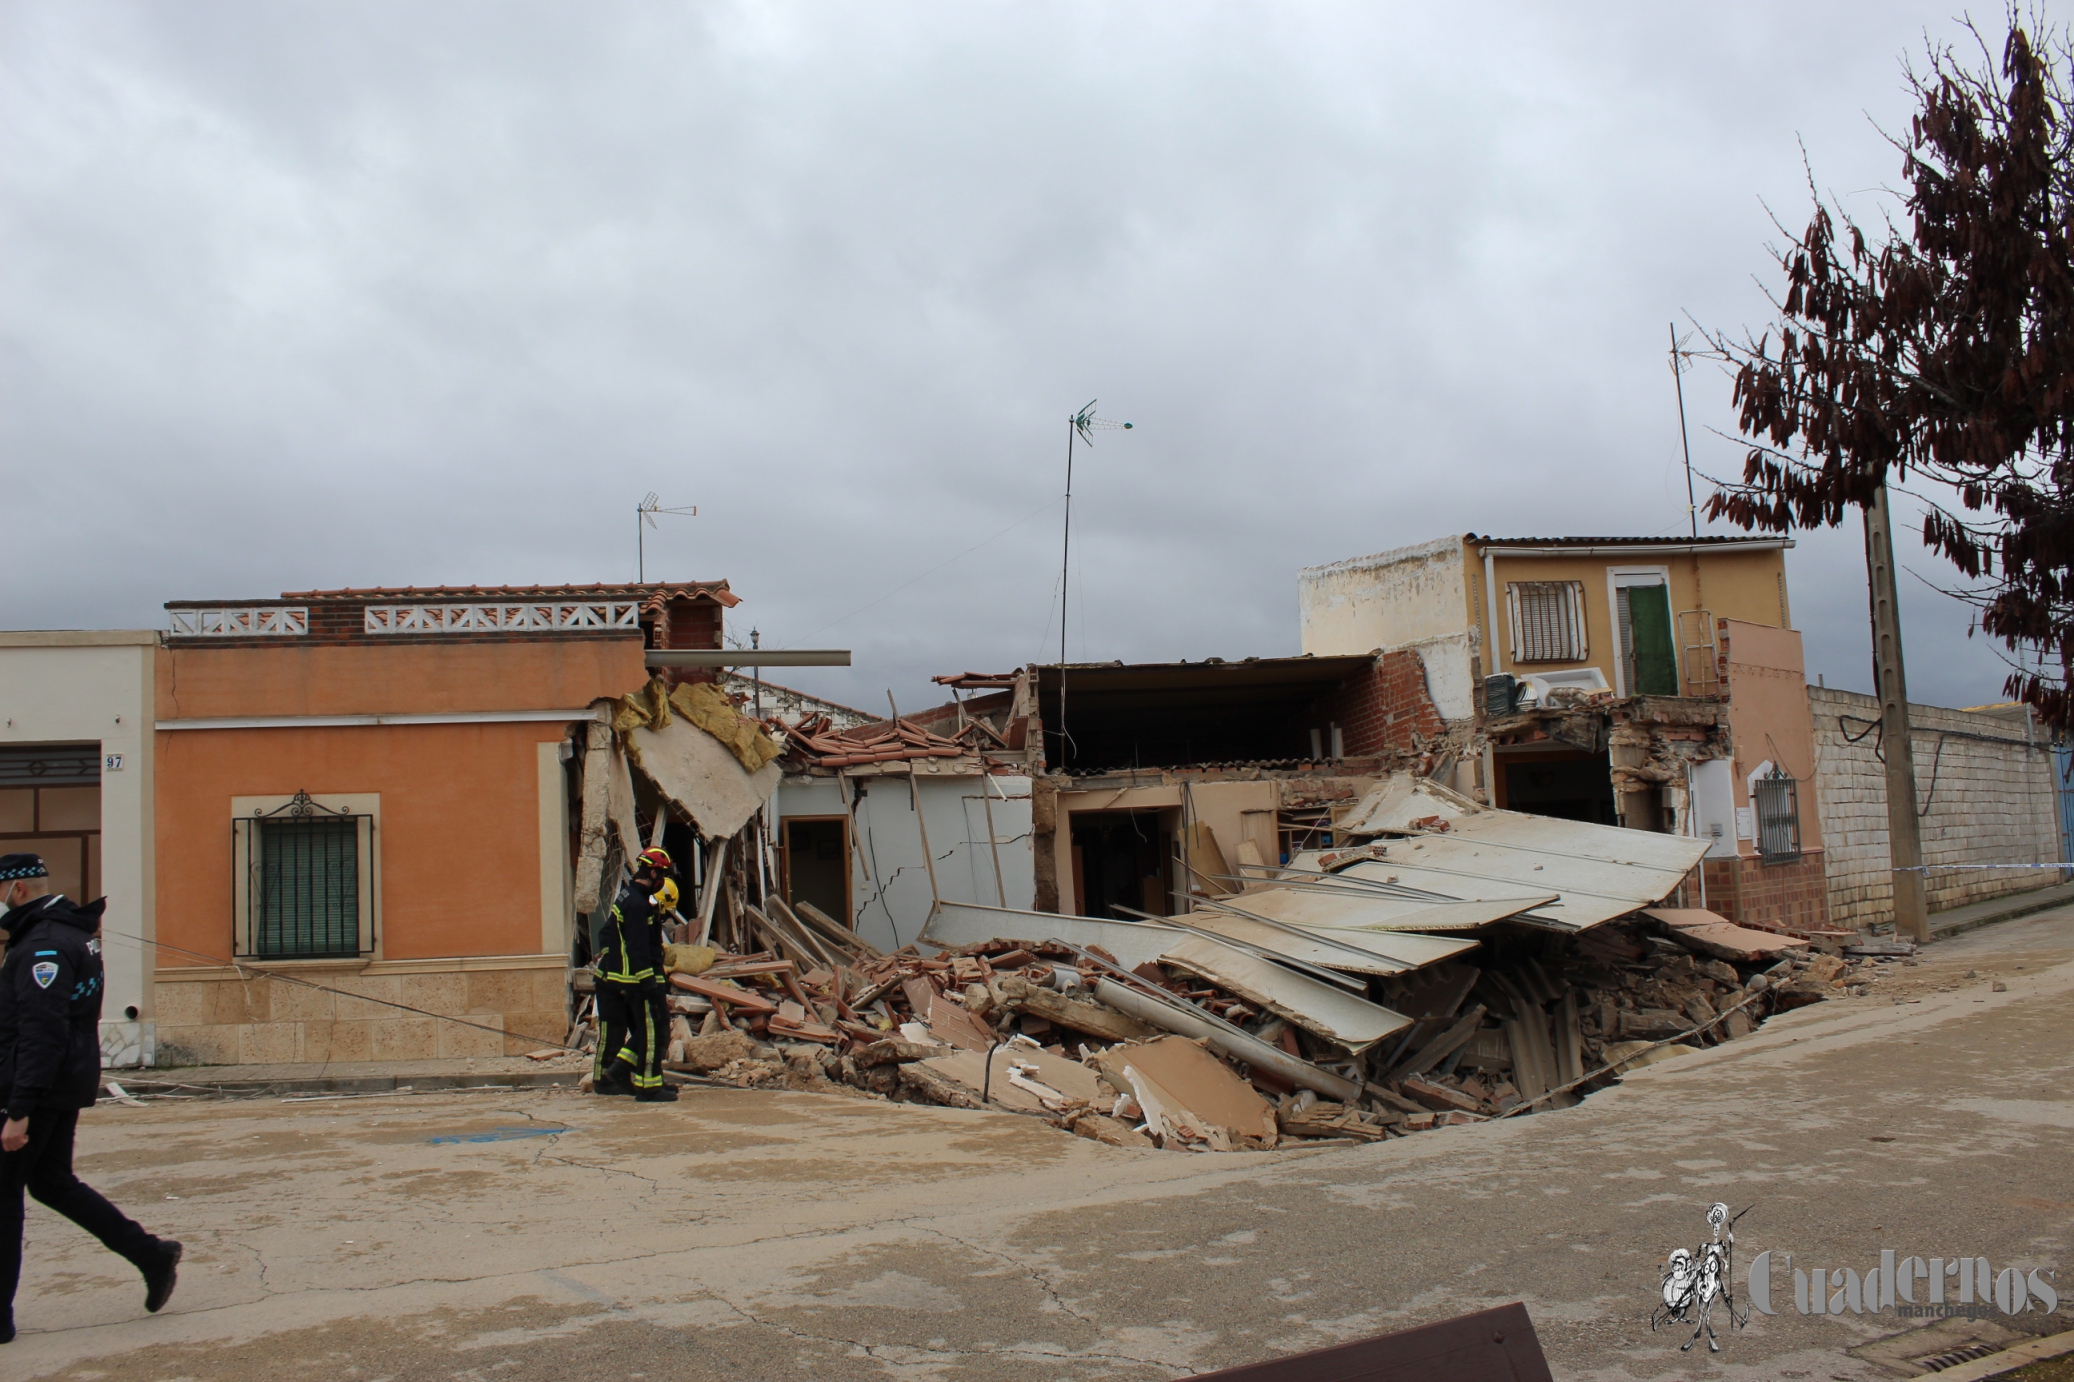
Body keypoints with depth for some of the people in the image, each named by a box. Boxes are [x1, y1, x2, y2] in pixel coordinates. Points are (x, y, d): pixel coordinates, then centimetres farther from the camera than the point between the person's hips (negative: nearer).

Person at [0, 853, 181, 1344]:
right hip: (67, 1087, 10)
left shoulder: (43, 946, -19)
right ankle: (151, 1255, 15)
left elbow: (41, 1035, -25)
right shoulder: (73, 934, 14)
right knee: (52, 1181, 18)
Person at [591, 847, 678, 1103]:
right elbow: (638, 948, -23)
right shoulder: (638, 903, -18)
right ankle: (649, 1087, -5)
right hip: (638, 977, -11)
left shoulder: (626, 897, 14)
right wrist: (649, 983, -22)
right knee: (652, 1030, -6)